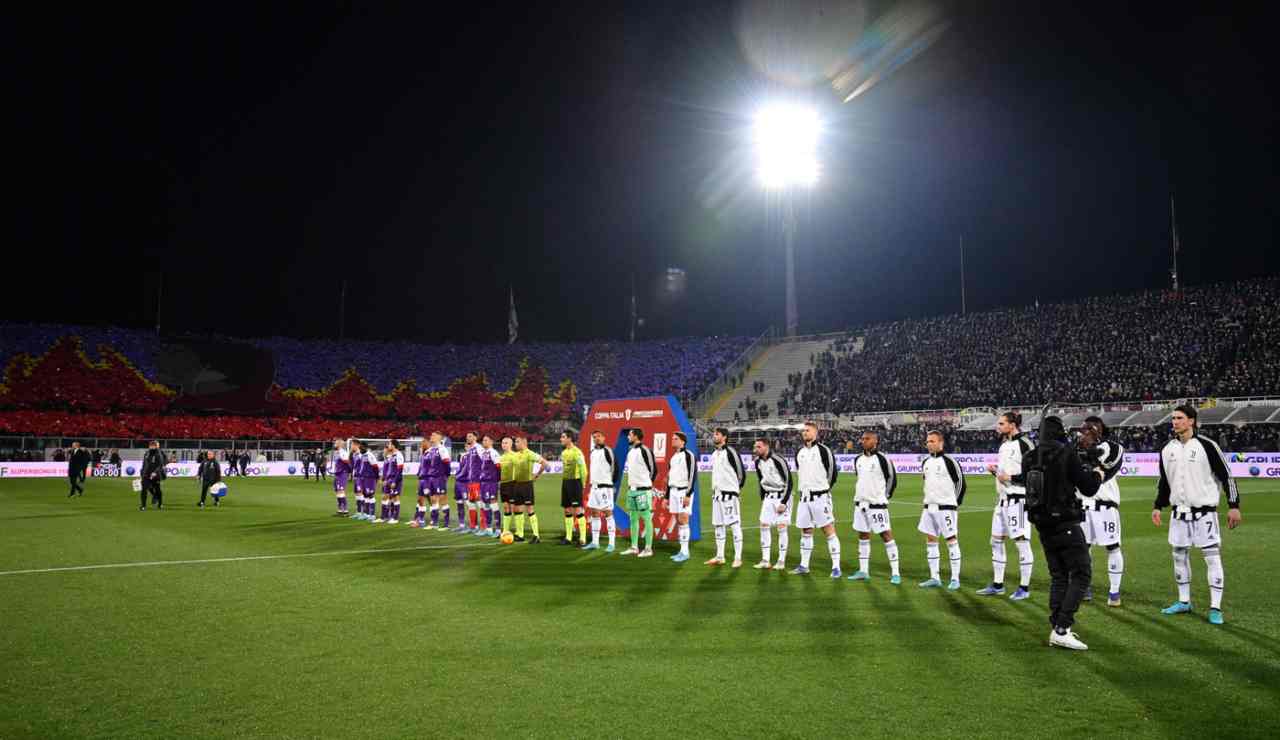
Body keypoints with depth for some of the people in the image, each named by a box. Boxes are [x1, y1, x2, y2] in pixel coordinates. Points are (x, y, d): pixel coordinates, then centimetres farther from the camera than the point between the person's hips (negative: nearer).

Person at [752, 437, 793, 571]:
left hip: (782, 496, -6)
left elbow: (789, 482, -17)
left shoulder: (778, 460, -20)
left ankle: (782, 561, 2)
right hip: (768, 496, 7)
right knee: (764, 525, 0)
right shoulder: (758, 462, 1)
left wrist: (784, 503, -18)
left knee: (781, 527, -6)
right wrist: (762, 499, 11)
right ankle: (765, 561, 5)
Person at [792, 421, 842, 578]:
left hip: (820, 497, -7)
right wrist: (805, 489, 14)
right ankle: (804, 566, 21)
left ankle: (836, 567, -2)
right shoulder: (800, 453, 12)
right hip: (804, 497, 7)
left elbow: (833, 472, -5)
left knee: (829, 531, -5)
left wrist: (824, 488, 5)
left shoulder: (823, 450, -8)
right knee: (805, 532, 12)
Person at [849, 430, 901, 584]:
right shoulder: (859, 460, 8)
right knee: (863, 536, 11)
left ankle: (895, 573, -1)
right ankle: (863, 571, 19)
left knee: (886, 535, -5)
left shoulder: (882, 459, -12)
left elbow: (892, 478, -4)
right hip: (860, 502, 7)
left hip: (877, 504, -7)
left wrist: (885, 496, 3)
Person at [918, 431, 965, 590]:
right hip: (929, 506, 7)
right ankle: (935, 578, 14)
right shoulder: (926, 462, 11)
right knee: (930, 540, 7)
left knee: (951, 540, -2)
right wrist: (929, 500, 17)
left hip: (946, 507, -7)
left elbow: (960, 482, -6)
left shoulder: (948, 461, -10)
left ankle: (955, 578, 4)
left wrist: (956, 503, -3)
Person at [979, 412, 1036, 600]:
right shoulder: (1004, 445, 16)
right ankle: (997, 585, 20)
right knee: (996, 540, 11)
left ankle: (1024, 588, 4)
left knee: (1021, 542, -4)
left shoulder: (1024, 444, -12)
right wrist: (995, 470, 6)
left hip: (1018, 498, -10)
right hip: (1003, 498, 10)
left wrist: (1011, 478, -19)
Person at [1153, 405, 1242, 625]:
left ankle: (1215, 608, 3)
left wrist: (1233, 506, -9)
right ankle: (1184, 602, 22)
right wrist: (1157, 506, 12)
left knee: (1212, 557, -4)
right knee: (1179, 556, 10)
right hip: (1179, 513, 5)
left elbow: (1226, 476, -7)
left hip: (1204, 512, -5)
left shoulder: (1206, 445, -10)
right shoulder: (1167, 449, 6)